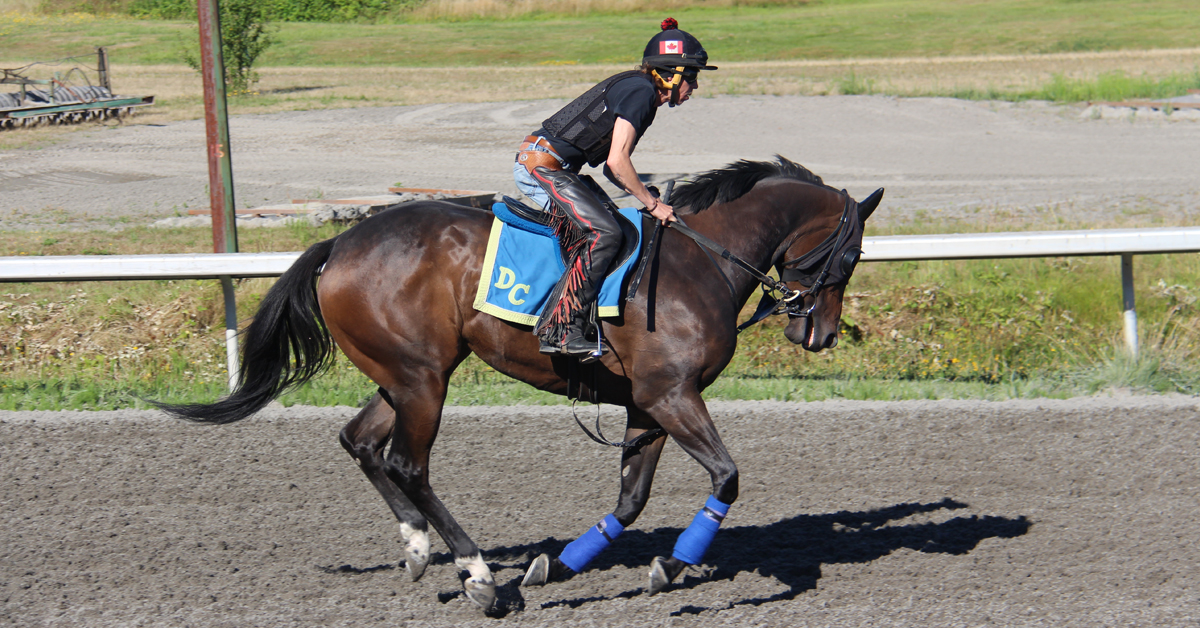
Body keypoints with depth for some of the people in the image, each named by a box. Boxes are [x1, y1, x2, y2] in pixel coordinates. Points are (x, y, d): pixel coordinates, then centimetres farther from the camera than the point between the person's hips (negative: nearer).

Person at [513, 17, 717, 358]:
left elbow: (612, 166, 19)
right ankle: (559, 329, -24)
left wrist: (650, 197, 8)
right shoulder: (641, 92, -12)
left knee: (604, 224, 12)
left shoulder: (636, 88, 18)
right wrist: (654, 205, -9)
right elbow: (617, 162, -19)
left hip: (535, 164, 11)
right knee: (604, 233, -19)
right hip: (543, 165, -11)